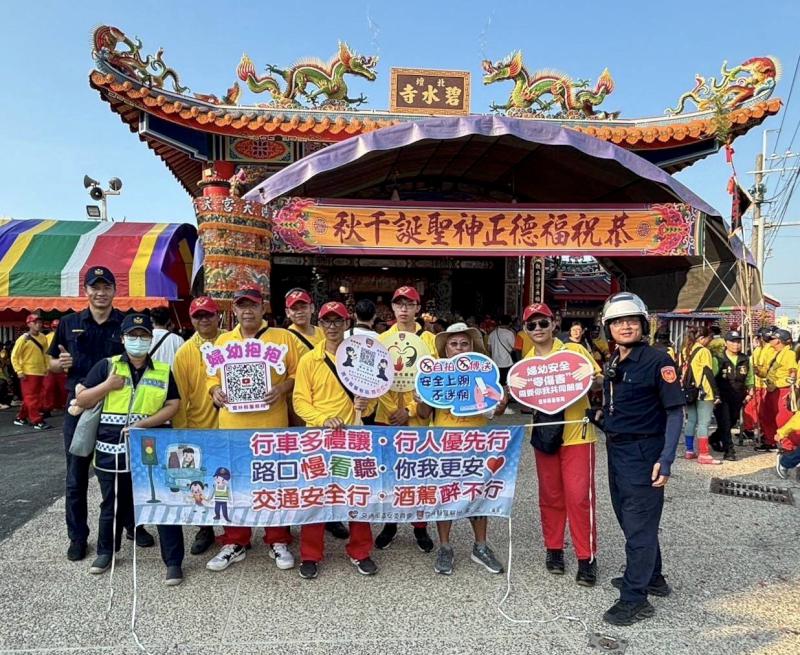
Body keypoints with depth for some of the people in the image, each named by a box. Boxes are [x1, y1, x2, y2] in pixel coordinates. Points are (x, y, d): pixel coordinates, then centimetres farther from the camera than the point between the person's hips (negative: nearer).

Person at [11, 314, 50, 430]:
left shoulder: (43, 337, 6)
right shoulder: (23, 339, -9)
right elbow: (14, 356, -8)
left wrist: (46, 367, 10)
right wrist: (19, 371, -14)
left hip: (40, 373, 6)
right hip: (28, 373, -6)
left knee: (34, 397, 13)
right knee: (31, 398, -3)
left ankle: (21, 418, 27)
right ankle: (37, 421, -3)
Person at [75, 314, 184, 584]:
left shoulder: (163, 371, 5)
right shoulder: (106, 366, 4)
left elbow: (173, 406, 0)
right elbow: (81, 401, 4)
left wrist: (144, 423, -14)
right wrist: (107, 386, -13)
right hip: (111, 451, 1)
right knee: (113, 504, 16)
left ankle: (173, 562, 8)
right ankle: (106, 551, 39)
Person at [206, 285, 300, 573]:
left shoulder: (283, 337, 1)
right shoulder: (223, 340, 11)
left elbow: (298, 373, 1)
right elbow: (213, 374, 16)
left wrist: (282, 388, -16)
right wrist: (215, 390, -4)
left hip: (271, 423, -3)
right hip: (232, 423, 3)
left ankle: (278, 542, 21)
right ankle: (235, 542, 24)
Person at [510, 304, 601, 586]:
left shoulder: (574, 350, -5)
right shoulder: (526, 361, 7)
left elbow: (600, 381, -3)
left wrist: (591, 375, -25)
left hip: (576, 434, -4)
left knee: (579, 496, -4)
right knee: (550, 496, 12)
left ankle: (587, 558, 7)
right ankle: (554, 549, 27)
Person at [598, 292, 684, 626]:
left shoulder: (658, 361, -14)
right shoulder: (611, 364, 8)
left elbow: (675, 411, -16)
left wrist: (666, 459, -22)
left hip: (644, 454, -8)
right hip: (616, 451, 8)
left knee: (640, 525, 0)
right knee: (629, 519, 19)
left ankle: (635, 598, 11)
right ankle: (652, 577, 38)